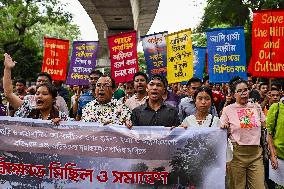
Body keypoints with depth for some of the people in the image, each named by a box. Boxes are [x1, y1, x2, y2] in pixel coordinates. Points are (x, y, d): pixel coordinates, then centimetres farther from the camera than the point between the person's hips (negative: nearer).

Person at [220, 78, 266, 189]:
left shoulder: (256, 107, 8)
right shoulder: (228, 110, -2)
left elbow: (265, 127, 19)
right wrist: (224, 127, -18)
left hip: (256, 153, 3)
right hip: (237, 153, -3)